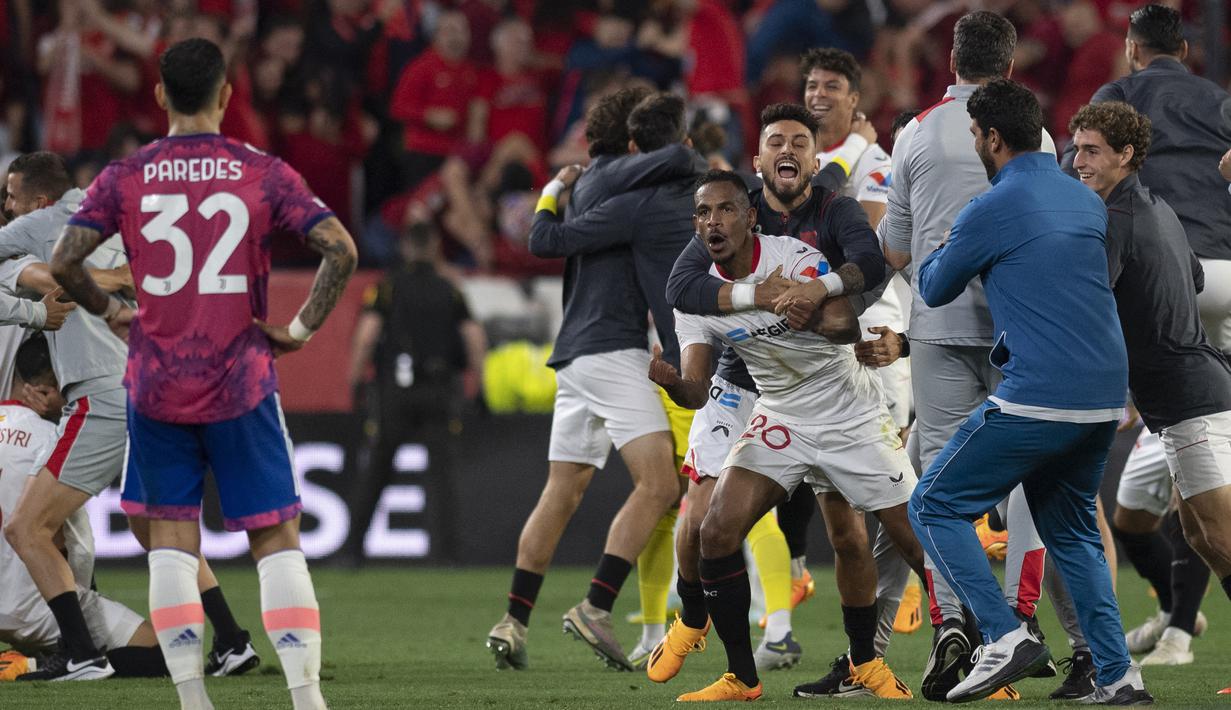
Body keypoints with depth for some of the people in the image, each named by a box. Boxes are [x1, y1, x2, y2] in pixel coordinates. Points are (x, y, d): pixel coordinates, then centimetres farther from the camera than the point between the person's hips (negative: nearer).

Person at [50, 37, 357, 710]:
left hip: (156, 386, 1)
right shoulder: (264, 173, -4)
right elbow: (340, 249, -12)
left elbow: (63, 261, -9)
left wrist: (109, 312, 8)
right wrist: (303, 328, -1)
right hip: (241, 385, -1)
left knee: (171, 538, 10)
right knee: (276, 539, 4)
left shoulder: (123, 177, -2)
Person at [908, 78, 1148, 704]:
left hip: (1037, 399, -7)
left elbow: (934, 292, 6)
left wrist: (938, 254, 28)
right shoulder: (1088, 203, 12)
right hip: (1106, 397, 7)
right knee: (1072, 530, 22)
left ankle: (1005, 637, -10)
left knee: (934, 507, 4)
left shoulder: (990, 211, -9)